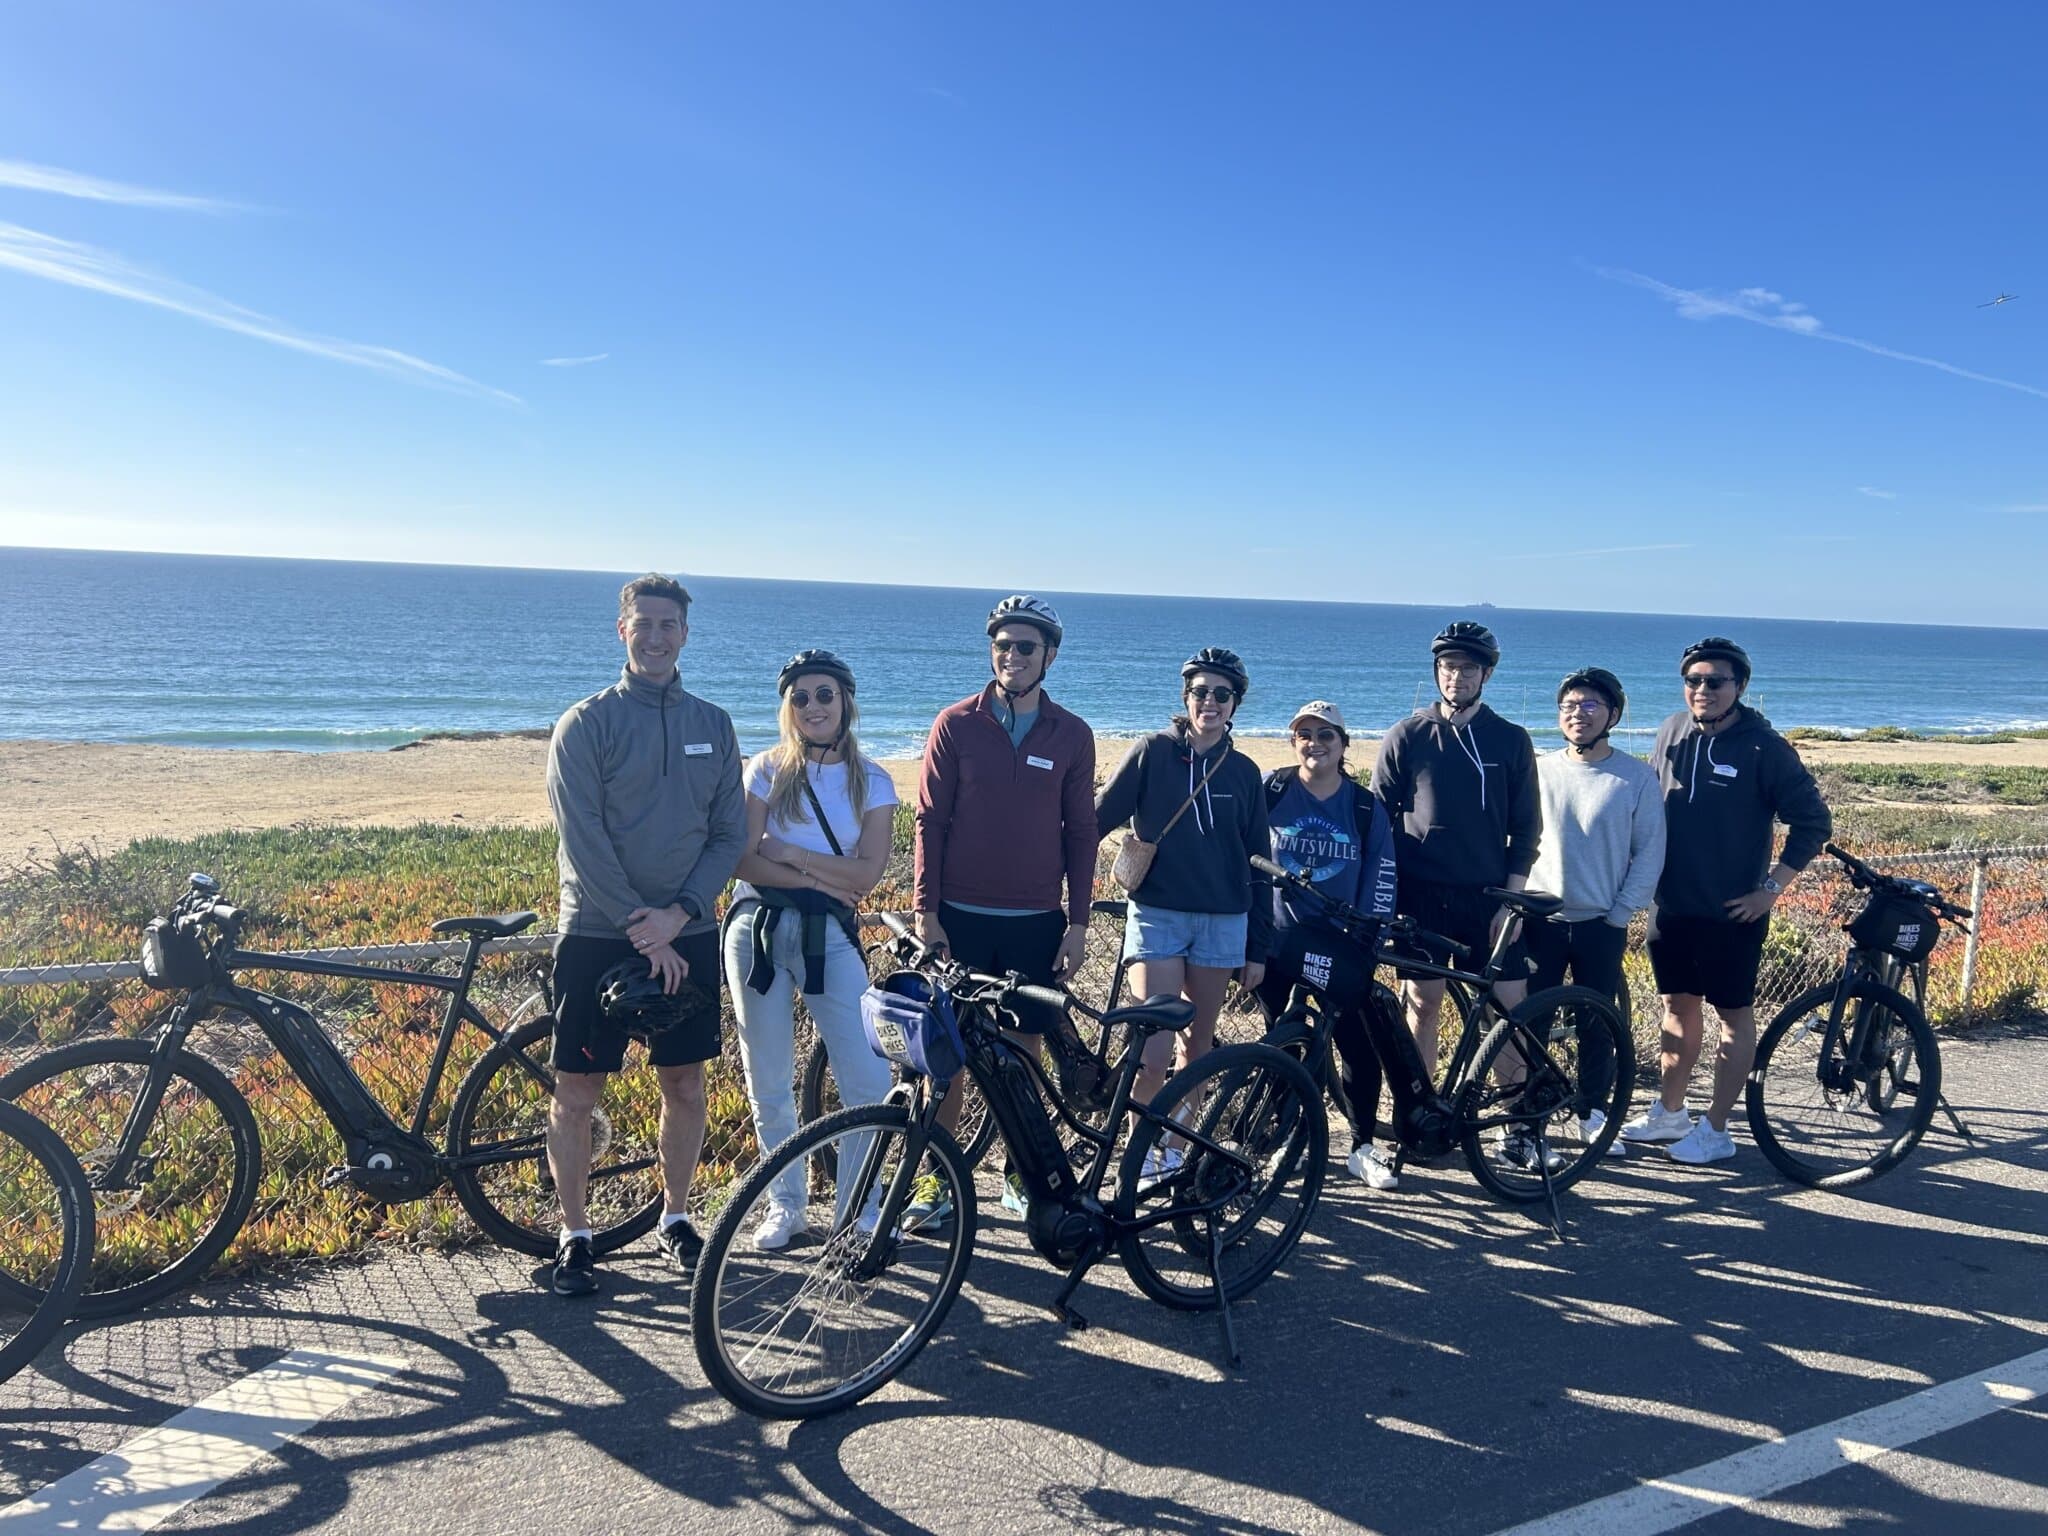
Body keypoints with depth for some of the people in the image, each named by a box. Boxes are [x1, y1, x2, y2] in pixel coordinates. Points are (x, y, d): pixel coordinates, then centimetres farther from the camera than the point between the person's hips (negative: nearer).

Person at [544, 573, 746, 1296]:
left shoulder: (712, 724, 7)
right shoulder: (585, 723, -4)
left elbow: (730, 831, 3)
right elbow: (583, 842, -11)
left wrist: (679, 913, -11)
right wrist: (642, 929, -15)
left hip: (688, 937, 3)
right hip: (597, 938, -3)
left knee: (685, 1084, 11)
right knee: (577, 1092, 3)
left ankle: (674, 1215, 28)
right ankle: (574, 1233, 18)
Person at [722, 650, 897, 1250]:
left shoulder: (871, 782, 4)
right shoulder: (767, 771, 2)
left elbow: (866, 875, -7)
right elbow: (744, 861, -8)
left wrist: (789, 853, -10)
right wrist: (821, 876, -14)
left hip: (830, 936, 0)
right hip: (758, 930, 0)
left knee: (869, 1082, -6)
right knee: (769, 1083, 7)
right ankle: (785, 1203, 26)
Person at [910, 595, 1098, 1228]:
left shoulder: (1072, 735, 4)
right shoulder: (956, 724, 0)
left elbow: (1081, 833, 7)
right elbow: (930, 821, -1)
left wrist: (1077, 922, 2)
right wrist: (925, 912, -6)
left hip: (1036, 923, 1)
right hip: (960, 918, -1)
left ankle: (1021, 1175, 24)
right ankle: (936, 1180, 14)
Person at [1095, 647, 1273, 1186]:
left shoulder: (1244, 772, 8)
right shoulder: (1153, 752, -1)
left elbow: (1258, 864, 10)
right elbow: (1097, 819, -1)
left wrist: (1258, 949, 8)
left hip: (1223, 921, 3)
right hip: (1158, 916, -3)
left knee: (1198, 1041, 11)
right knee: (1156, 1049, -11)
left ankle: (1176, 1140, 27)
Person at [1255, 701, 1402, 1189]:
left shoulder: (1366, 809, 3)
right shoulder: (1270, 791, -1)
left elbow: (1380, 879, 5)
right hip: (1277, 946, -1)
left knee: (1359, 1048, -2)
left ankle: (1363, 1147, 14)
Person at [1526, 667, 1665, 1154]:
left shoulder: (1638, 777, -2)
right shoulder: (1538, 770, 2)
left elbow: (1650, 853, -1)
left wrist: (1620, 914, -5)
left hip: (1601, 924, -1)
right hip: (1541, 920, 1)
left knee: (1598, 1025, 9)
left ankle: (1593, 1112, 25)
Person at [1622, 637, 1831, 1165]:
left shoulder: (1763, 747, -11)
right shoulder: (1673, 732, 3)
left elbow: (1813, 821, -7)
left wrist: (1773, 887, -10)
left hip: (1732, 912, -5)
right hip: (1671, 905, 5)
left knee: (1734, 1014, 6)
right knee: (1679, 1006, 15)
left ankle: (1716, 1129, 15)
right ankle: (1670, 1111, 28)